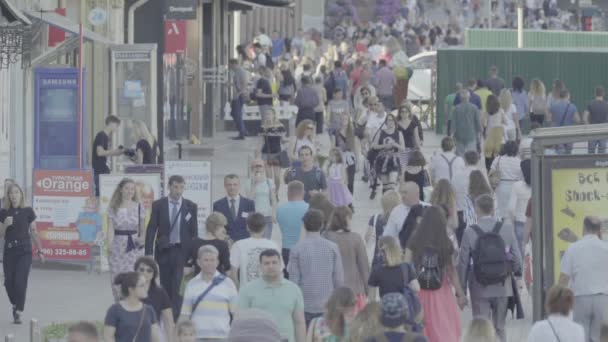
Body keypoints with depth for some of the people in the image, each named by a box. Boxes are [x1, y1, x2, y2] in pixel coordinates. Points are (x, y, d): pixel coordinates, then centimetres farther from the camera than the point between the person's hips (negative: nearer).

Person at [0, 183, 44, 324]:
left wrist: (39, 250, 8)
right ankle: (15, 305, 30)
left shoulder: (28, 211, 0)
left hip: (24, 250, -2)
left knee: (20, 281, -12)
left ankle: (18, 313, -6)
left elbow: (34, 232, 6)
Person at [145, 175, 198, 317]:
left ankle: (175, 315, -10)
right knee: (165, 286, 7)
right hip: (164, 250, 1)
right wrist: (148, 252, -5)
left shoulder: (191, 207, 2)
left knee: (178, 284, -11)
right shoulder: (158, 205, 1)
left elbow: (194, 231, 4)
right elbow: (151, 229, 1)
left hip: (182, 251, -1)